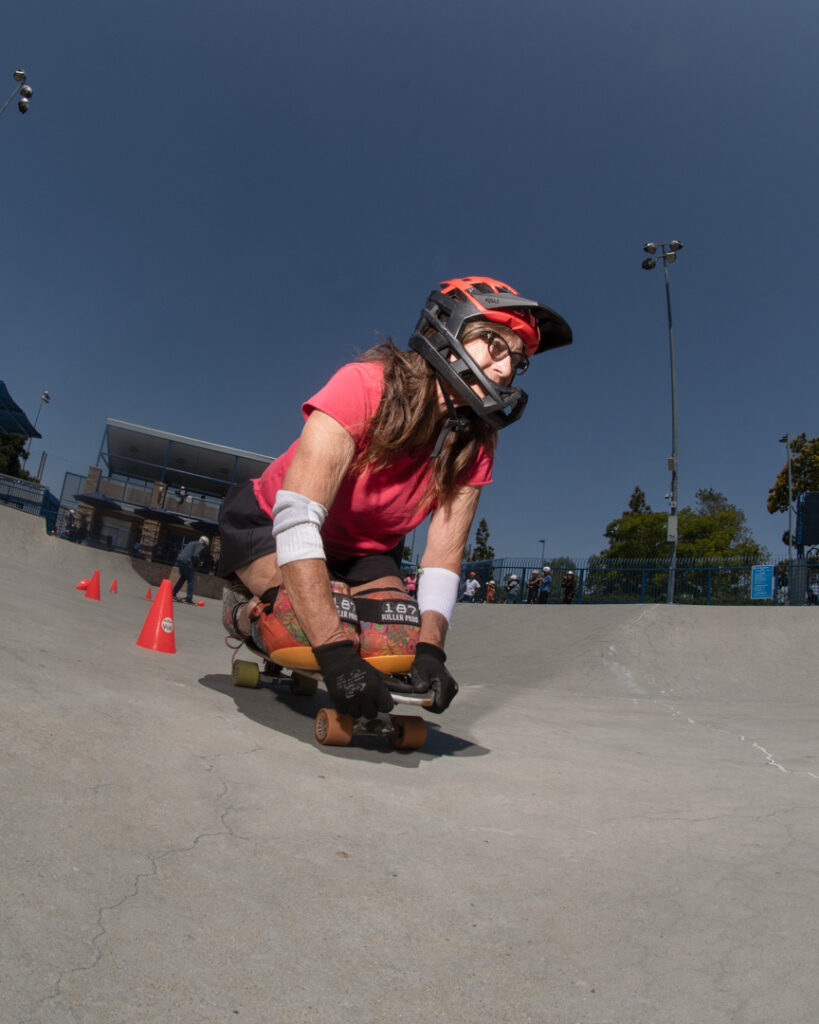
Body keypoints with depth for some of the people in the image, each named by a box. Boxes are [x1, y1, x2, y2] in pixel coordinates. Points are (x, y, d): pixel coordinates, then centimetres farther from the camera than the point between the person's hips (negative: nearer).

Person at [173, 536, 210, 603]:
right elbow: (195, 555, -14)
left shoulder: (191, 543, 27)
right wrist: (197, 564, 1)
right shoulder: (200, 546, 1)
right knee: (191, 580, 0)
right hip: (187, 562, -8)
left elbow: (181, 552, 27)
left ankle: (173, 594, 30)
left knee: (183, 577, 26)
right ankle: (189, 599, -6)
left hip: (179, 560, 8)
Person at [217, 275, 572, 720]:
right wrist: (335, 654, -45)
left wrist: (430, 650, -29)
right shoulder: (364, 386, -31)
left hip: (362, 552, 5)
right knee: (312, 633, -31)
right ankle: (245, 608, 6)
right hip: (269, 524, -5)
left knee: (400, 648, -17)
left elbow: (443, 557, -14)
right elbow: (296, 519, -39)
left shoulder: (474, 445, -14)